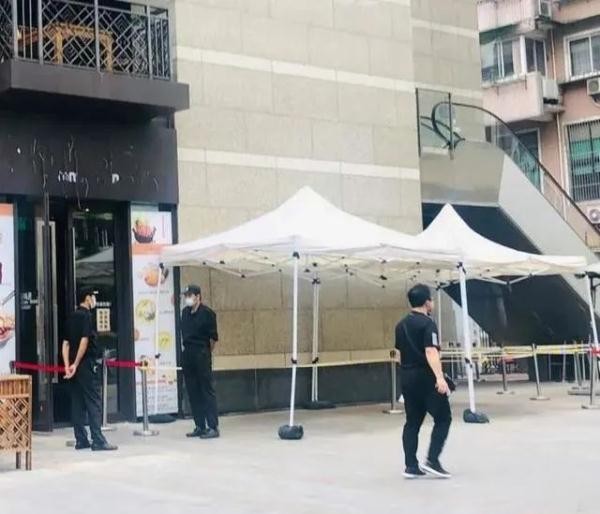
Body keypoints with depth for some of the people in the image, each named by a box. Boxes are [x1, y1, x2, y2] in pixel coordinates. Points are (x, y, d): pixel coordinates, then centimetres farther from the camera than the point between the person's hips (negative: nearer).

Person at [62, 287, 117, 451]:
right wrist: (76, 364, -13)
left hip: (75, 366, 8)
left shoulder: (72, 317, 15)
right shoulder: (86, 316, -8)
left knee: (77, 403, 8)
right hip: (87, 364, -8)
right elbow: (84, 340, -18)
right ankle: (98, 441, -8)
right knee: (94, 402, -6)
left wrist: (67, 365, 4)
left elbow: (66, 343, 10)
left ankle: (81, 440, 10)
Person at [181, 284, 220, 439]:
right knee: (193, 392, 9)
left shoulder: (207, 313, -9)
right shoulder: (185, 312, 10)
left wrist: (206, 352, 3)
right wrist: (186, 346, 15)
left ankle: (213, 427, -3)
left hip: (202, 355, -7)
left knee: (207, 391, -5)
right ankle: (200, 426, 16)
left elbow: (213, 337, -5)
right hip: (188, 355, 7)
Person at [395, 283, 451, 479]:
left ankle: (411, 466, 8)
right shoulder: (427, 324, -13)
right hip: (426, 378, -8)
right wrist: (440, 377, -32)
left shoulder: (401, 325, 13)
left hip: (407, 378, 8)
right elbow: (430, 352, -25)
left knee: (413, 422, 10)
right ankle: (432, 460, -8)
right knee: (443, 418, 1)